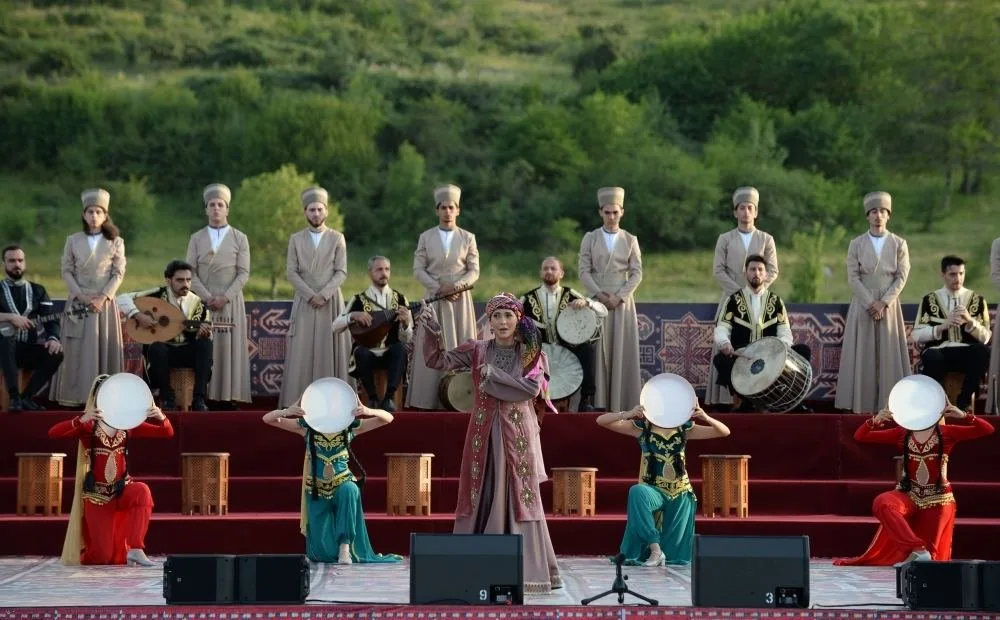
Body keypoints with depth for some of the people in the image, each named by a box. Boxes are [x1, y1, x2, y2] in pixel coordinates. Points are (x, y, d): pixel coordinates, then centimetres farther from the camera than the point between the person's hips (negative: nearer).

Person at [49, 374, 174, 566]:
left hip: (122, 489, 2)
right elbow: (53, 433, -23)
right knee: (103, 555, -7)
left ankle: (135, 549, -22)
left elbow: (167, 433, 4)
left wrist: (161, 417, -20)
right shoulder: (88, 425, -7)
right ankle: (83, 554, 32)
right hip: (97, 494, -2)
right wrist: (82, 420, -37)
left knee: (142, 491, -34)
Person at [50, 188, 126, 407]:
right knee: (76, 350, -2)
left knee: (104, 348, -2)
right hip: (78, 302, 1)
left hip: (104, 303, 0)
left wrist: (103, 297, -13)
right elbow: (67, 272, 3)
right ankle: (75, 396, -2)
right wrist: (81, 296, -11)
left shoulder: (116, 242, 4)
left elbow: (118, 274, -1)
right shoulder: (73, 240, 6)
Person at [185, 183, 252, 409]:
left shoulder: (240, 239, 7)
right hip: (203, 301, 1)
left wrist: (226, 297, -13)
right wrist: (207, 297, -10)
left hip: (231, 302, -1)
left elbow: (243, 273, 0)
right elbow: (191, 273, 3)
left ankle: (228, 397, -4)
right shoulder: (196, 239, 10)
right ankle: (205, 396, -4)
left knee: (230, 346, -4)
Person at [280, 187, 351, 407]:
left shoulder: (337, 238, 5)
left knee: (329, 350, -3)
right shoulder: (296, 239, 7)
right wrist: (310, 295, -11)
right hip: (304, 302, 0)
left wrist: (324, 294, -14)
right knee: (302, 352, -5)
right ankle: (299, 400, -6)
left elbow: (341, 272, -1)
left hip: (331, 301, 0)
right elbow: (292, 273, 2)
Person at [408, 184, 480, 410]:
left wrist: (456, 286, -15)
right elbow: (418, 269, 1)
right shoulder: (426, 237, 6)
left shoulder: (468, 238, 5)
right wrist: (439, 288, -12)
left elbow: (474, 271, 2)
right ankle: (430, 398, -2)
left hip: (460, 299, 0)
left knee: (459, 346, -2)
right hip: (434, 298, 0)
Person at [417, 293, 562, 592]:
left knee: (520, 498, -2)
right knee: (481, 499, 2)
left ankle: (527, 570, 2)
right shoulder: (476, 350, 6)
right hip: (484, 434, 2)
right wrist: (431, 330, -11)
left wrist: (494, 374, -11)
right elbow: (437, 361, 2)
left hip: (518, 435, -1)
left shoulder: (530, 353, 3)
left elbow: (533, 388, -11)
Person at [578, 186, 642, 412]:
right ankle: (598, 403, -2)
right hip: (596, 300, -1)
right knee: (598, 351, -3)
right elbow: (584, 271, 0)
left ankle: (620, 403, 0)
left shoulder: (630, 240, 7)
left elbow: (637, 273, 1)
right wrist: (599, 295, -13)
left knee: (622, 351, -2)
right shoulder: (590, 239, 6)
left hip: (623, 302, 1)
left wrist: (619, 296, -11)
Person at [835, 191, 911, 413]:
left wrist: (884, 303, -12)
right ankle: (862, 405, -2)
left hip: (889, 306, 0)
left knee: (888, 354, -2)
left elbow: (902, 277, -2)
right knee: (862, 354, -3)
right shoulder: (856, 244, 3)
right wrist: (870, 303, -13)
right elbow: (853, 277, -2)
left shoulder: (899, 244, 4)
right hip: (863, 304, 0)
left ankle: (888, 405, 0)